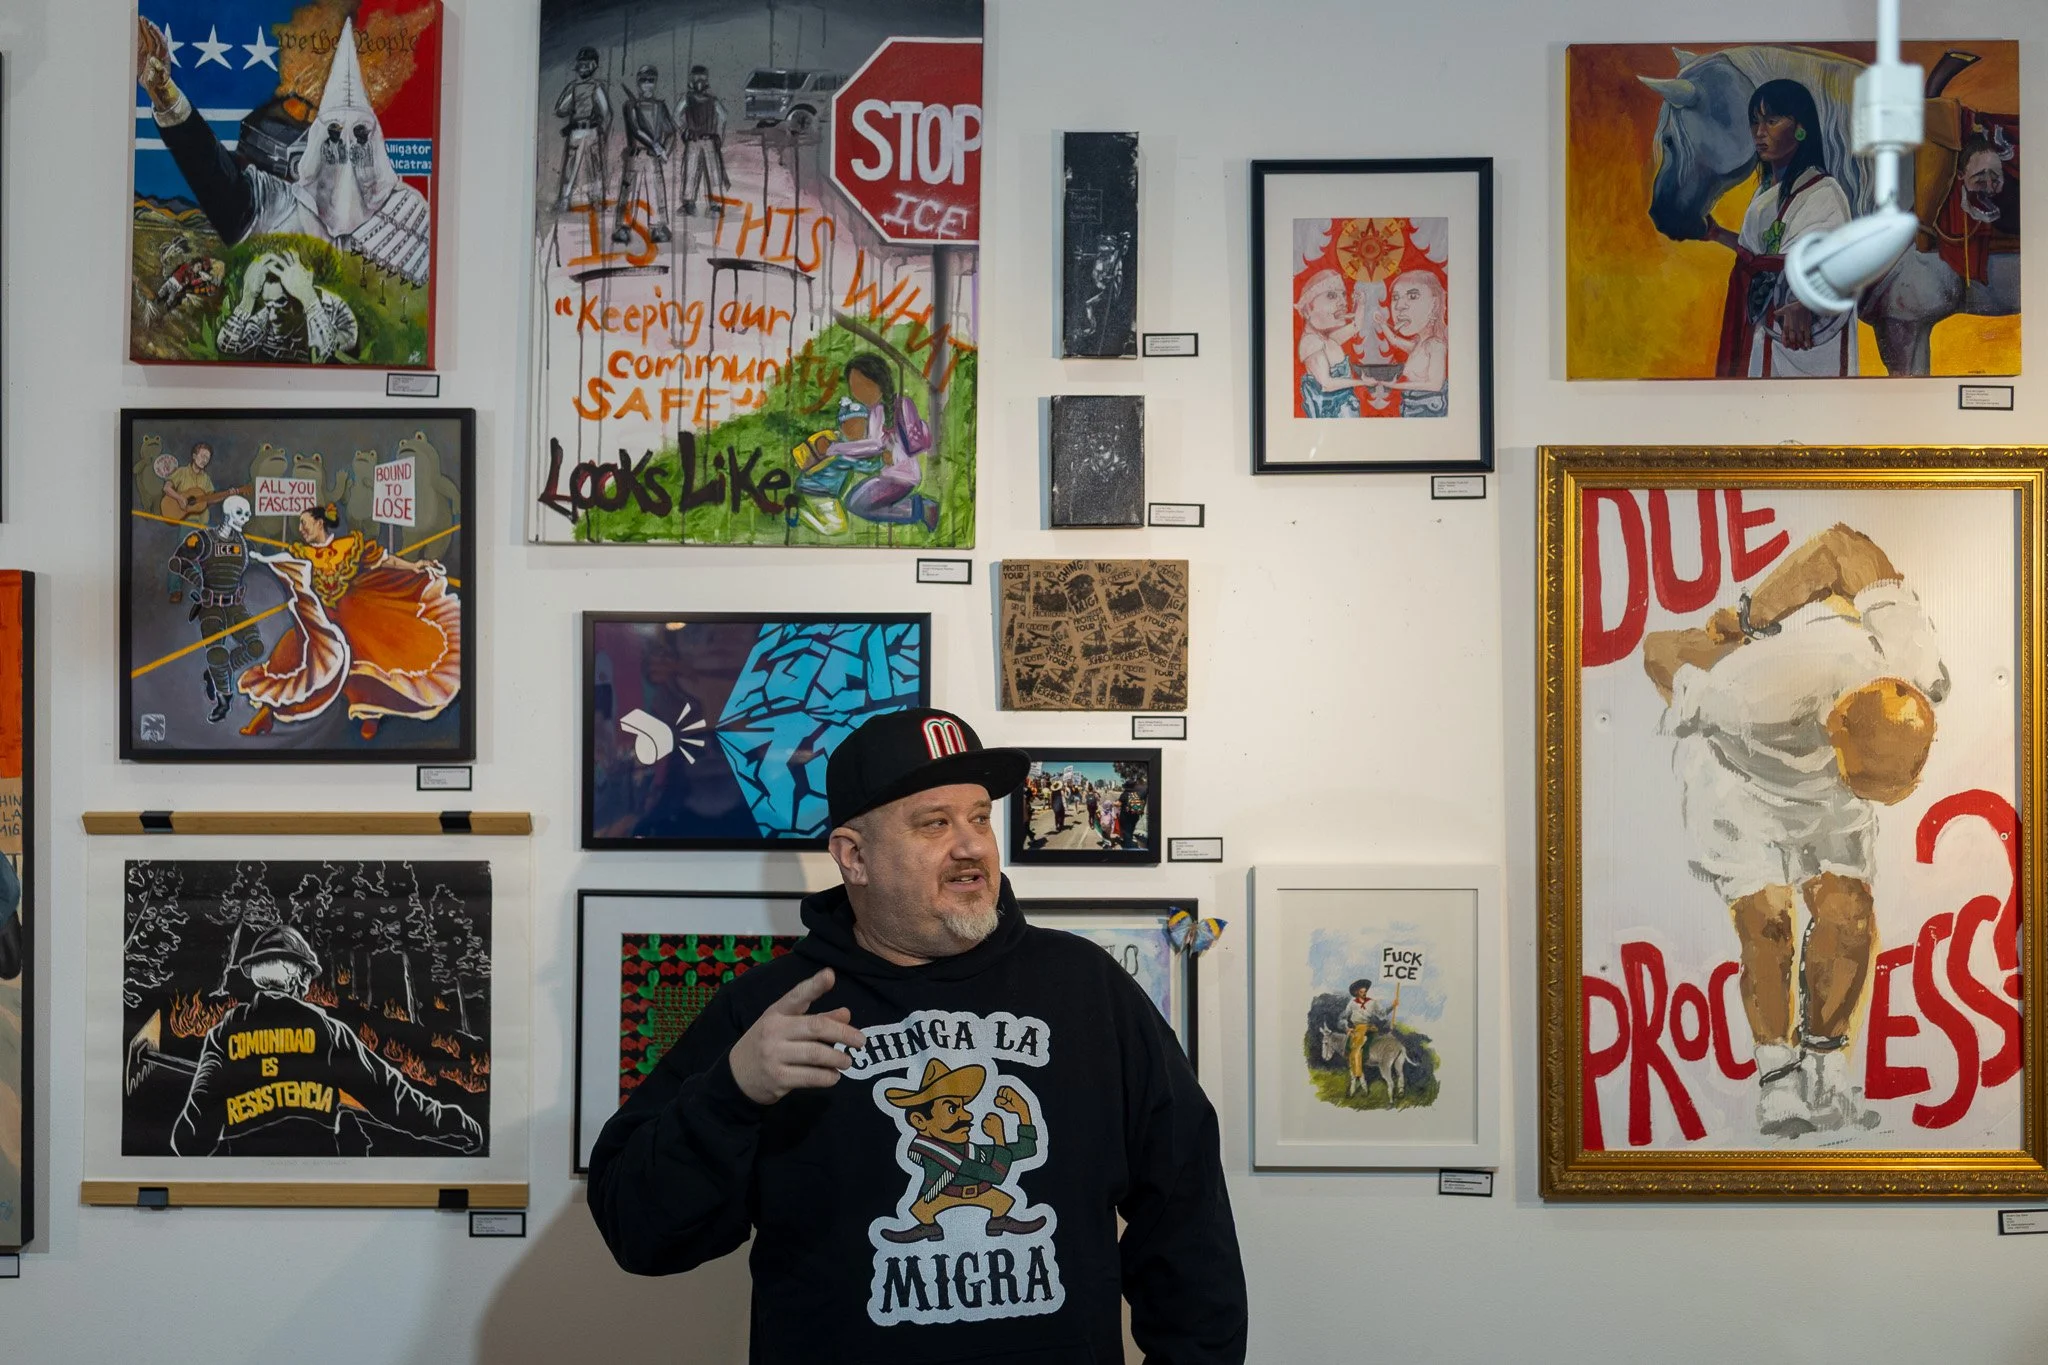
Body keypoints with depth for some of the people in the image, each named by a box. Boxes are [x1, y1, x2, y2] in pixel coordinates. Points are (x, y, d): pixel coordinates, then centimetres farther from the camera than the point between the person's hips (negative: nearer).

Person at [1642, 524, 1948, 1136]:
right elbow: (1659, 651, -25)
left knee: (1848, 914, -8)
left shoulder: (1923, 680, -28)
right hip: (1739, 765, -4)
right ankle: (1777, 1081, -3)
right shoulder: (1766, 684, -44)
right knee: (1767, 919, -15)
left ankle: (1825, 1073, 5)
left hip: (1819, 783, 4)